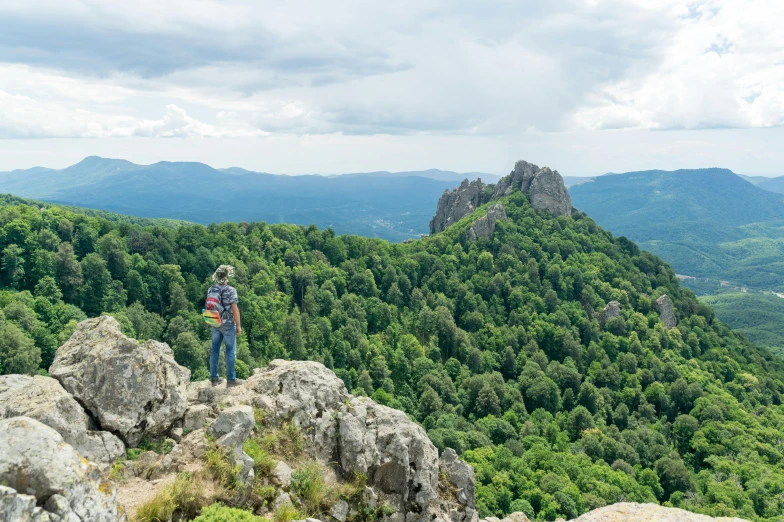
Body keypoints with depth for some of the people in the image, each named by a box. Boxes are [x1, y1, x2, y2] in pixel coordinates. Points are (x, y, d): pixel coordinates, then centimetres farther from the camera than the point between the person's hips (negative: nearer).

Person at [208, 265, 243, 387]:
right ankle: (231, 379, 8)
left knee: (215, 350, 12)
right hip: (228, 324, -6)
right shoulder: (230, 290, -18)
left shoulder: (211, 289, 0)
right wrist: (238, 326, -9)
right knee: (230, 351, 3)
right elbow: (235, 309, -18)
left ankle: (214, 378, 20)